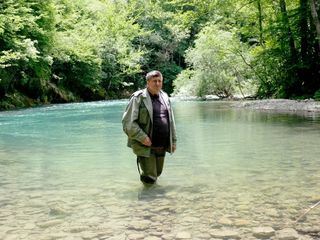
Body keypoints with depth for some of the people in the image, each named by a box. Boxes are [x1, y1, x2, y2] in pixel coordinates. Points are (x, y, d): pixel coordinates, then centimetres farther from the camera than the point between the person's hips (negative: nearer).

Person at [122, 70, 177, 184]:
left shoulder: (165, 97, 11)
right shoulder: (138, 98, -10)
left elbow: (171, 121, 18)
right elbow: (128, 122, -14)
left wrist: (173, 140, 16)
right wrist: (142, 137, -19)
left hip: (162, 146, 6)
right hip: (146, 145, -6)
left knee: (157, 173, 18)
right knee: (149, 179, -2)